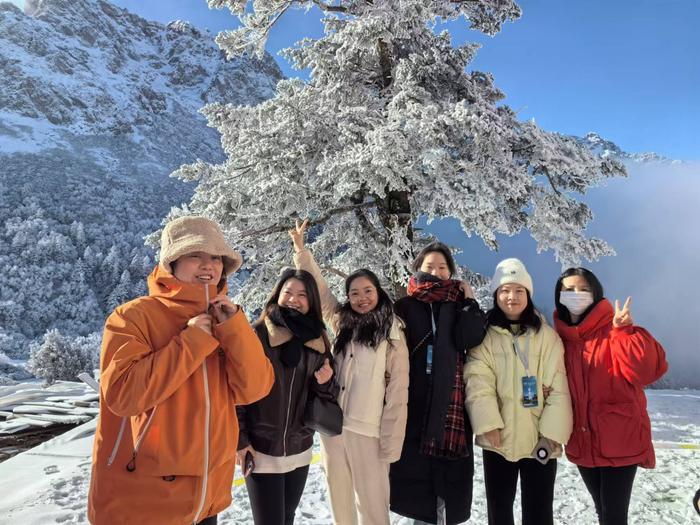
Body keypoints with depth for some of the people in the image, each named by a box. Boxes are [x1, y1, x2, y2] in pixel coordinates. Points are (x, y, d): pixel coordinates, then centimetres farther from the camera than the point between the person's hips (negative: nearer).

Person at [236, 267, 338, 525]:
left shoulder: (317, 341, 4)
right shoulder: (257, 335, -10)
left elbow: (325, 397, 10)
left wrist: (325, 383, -11)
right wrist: (239, 439, -10)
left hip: (300, 449, 5)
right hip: (261, 450, -5)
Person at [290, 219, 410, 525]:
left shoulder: (392, 334, -3)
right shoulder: (341, 323, 9)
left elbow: (397, 393, -5)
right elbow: (318, 288, 16)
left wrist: (390, 444, -9)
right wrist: (300, 248, 13)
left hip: (368, 431, -4)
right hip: (332, 426, 4)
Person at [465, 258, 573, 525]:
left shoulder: (547, 335, 2)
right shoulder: (485, 335, 1)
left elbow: (558, 388, -2)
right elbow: (478, 383, -9)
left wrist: (552, 433, -10)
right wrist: (489, 424, -20)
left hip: (539, 440, 0)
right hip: (499, 439, 0)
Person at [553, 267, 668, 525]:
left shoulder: (613, 331, -11)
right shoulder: (559, 338, 3)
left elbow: (649, 370, -24)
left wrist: (626, 330, -30)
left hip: (620, 441, -5)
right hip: (582, 443, 5)